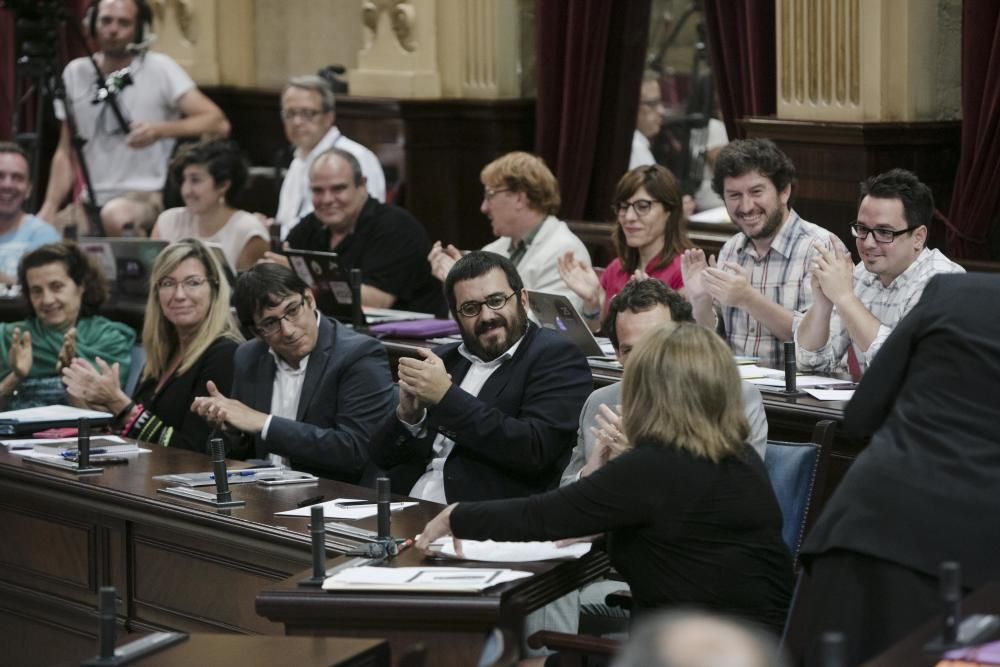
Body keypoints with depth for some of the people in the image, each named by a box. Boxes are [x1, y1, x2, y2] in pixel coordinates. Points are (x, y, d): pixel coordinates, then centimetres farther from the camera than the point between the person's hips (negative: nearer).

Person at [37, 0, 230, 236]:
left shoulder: (159, 69, -4)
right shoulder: (75, 73, 9)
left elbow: (218, 123, -11)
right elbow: (67, 153, 13)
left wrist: (160, 130, -26)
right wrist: (49, 208, 0)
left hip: (144, 196, -4)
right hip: (89, 201, 4)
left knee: (116, 217, -37)